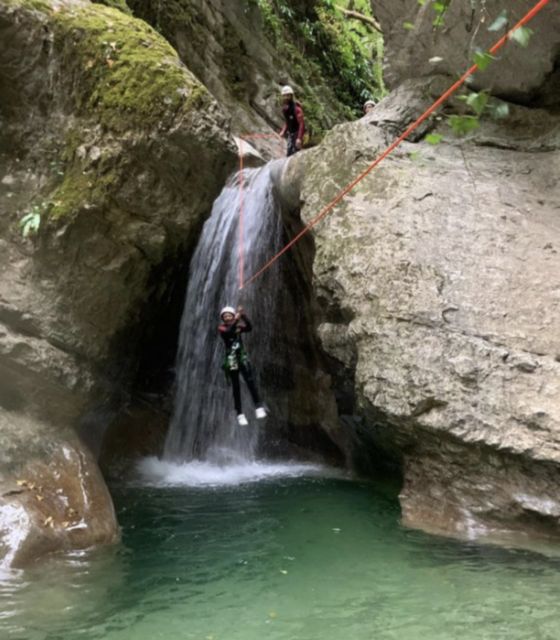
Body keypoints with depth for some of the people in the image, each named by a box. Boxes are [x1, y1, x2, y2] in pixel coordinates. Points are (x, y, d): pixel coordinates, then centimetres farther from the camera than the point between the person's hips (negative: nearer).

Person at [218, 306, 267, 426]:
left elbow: (249, 327, -13)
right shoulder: (222, 328, 0)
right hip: (231, 359, -2)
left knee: (250, 381, -15)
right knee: (235, 387, 0)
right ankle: (240, 414, 3)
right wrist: (236, 320, -33)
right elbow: (229, 332, -22)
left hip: (242, 357, 2)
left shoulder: (239, 326, 8)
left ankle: (259, 407, -14)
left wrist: (243, 316, -26)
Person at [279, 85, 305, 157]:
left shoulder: (296, 108, -20)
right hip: (290, 134, 8)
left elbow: (302, 123, -23)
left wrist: (299, 138, -29)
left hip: (297, 134, -8)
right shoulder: (284, 108, 5)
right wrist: (283, 131, 5)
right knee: (289, 154, 8)